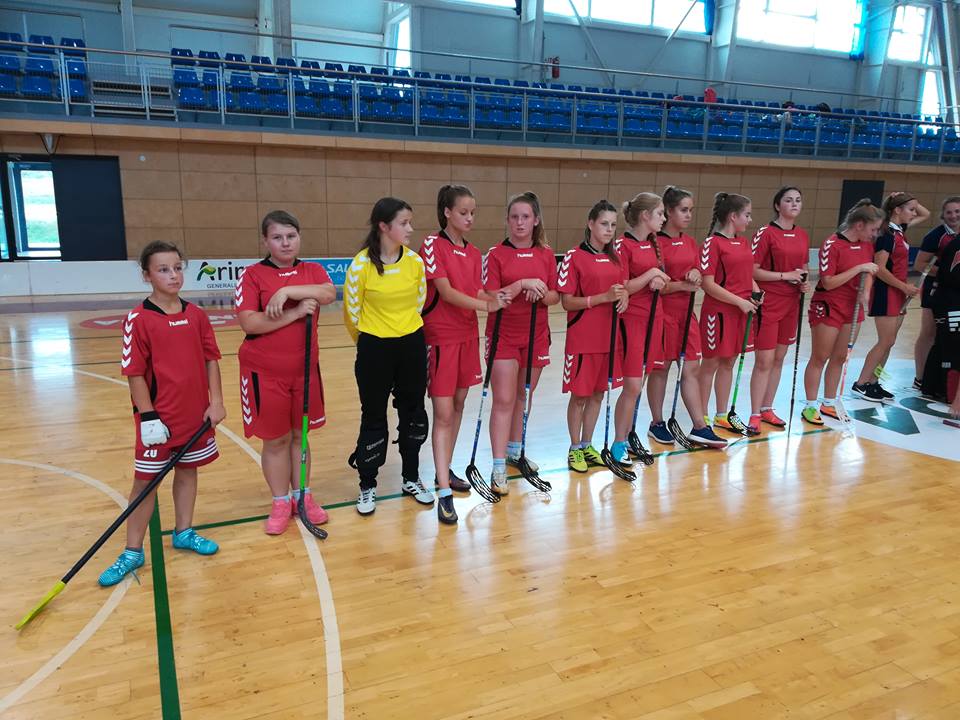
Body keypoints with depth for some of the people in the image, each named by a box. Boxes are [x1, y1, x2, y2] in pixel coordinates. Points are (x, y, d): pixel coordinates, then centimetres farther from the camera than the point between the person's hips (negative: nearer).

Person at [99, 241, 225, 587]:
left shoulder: (196, 315, 2)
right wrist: (148, 416, -15)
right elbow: (134, 373, -12)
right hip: (159, 418, -4)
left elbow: (211, 359, 5)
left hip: (196, 413, 4)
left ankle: (184, 532, 33)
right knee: (146, 480, 5)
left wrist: (216, 401, -2)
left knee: (187, 470, 16)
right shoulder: (138, 319, -11)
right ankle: (133, 551, 18)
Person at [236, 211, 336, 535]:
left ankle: (302, 495, 29)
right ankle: (280, 503, 23)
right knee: (275, 439, 7)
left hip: (305, 368, 3)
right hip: (264, 371, -3)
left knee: (300, 434, 14)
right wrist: (294, 313, -21)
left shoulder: (312, 271, 3)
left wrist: (287, 291, -26)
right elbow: (249, 323, -18)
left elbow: (329, 294, -18)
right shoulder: (252, 275, -7)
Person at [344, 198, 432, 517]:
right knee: (374, 418, 6)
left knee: (413, 412, 12)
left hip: (411, 346, 4)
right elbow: (351, 312, -4)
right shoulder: (361, 264, -15)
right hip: (375, 349, -4)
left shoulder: (415, 261, -4)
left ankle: (411, 479, 30)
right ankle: (367, 487, 22)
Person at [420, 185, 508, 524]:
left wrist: (496, 297, -11)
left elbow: (477, 291, 8)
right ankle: (444, 493, -4)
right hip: (440, 337, -7)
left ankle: (446, 470, 30)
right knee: (443, 415, -7)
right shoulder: (433, 244, -10)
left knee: (458, 406, 14)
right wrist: (485, 305, -27)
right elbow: (445, 292, -18)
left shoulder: (473, 253, 11)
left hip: (467, 336, 7)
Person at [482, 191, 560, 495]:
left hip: (536, 335, 4)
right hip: (504, 335, -4)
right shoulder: (496, 254, -5)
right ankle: (498, 468, -2)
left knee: (524, 396, 14)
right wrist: (522, 284, -23)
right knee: (503, 401, -6)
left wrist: (540, 294, -16)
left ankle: (515, 450, 33)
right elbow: (491, 298, -12)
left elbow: (555, 296, 5)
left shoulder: (546, 254, 5)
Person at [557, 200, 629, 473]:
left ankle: (587, 445, 28)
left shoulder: (616, 257, 8)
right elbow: (567, 302, -12)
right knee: (579, 395, 4)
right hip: (582, 338, -6)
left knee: (598, 393, 14)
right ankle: (575, 448, 19)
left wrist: (624, 294, -6)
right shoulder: (574, 257, -10)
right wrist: (603, 297, -22)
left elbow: (623, 287, 18)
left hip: (609, 336, 6)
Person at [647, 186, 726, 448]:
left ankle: (700, 427, 11)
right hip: (663, 311, -7)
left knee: (692, 368, 6)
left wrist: (695, 275, -8)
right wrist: (682, 284, -16)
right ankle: (657, 424, 19)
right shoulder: (656, 242, -11)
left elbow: (697, 275, 14)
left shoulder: (690, 242, 10)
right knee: (660, 368, 5)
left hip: (687, 312, 7)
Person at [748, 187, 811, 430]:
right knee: (764, 361, -4)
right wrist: (785, 275, -16)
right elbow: (753, 271, -13)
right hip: (768, 304, -7)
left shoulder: (803, 235, 10)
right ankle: (755, 415, 6)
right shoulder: (766, 233, -10)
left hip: (791, 304, 7)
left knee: (779, 358, 12)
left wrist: (803, 282, 1)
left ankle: (767, 409, 24)